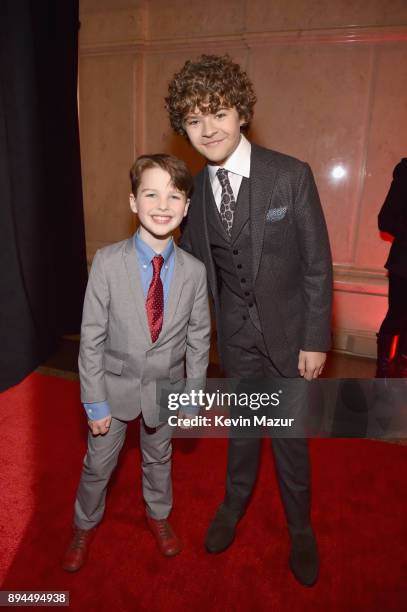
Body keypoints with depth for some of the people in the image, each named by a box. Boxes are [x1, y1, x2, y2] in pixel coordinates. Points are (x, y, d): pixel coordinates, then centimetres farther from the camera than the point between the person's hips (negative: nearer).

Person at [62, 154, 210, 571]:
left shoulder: (194, 271, -13)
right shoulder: (107, 261, -18)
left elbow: (198, 338, -5)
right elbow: (92, 336, -13)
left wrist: (192, 397, -1)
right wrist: (94, 401, -11)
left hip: (166, 386, 1)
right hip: (115, 384, -1)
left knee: (158, 458, 23)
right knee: (98, 463, 17)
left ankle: (158, 515, 53)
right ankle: (85, 526, 48)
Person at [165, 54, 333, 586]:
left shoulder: (291, 175, -14)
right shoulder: (195, 189, -3)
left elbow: (318, 264, -10)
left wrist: (316, 340, -10)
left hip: (287, 330, -2)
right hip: (235, 333, 3)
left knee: (290, 436, 13)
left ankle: (300, 528, 40)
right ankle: (235, 503, 48)